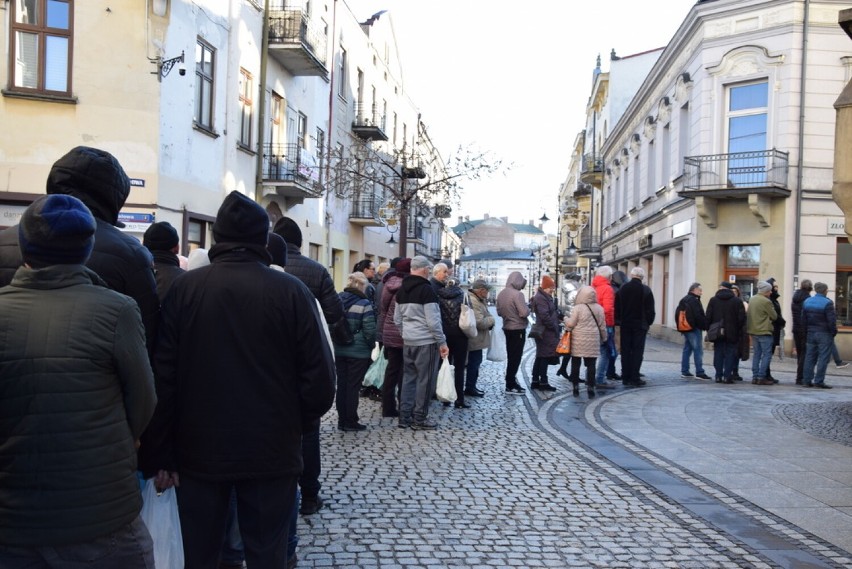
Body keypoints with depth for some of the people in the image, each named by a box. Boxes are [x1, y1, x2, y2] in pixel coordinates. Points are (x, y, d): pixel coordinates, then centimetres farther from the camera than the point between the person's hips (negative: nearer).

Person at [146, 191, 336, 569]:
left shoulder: (184, 289, -3)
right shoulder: (291, 291, -6)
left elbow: (163, 377, -6)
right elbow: (320, 380, -8)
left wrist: (162, 453, 1)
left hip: (199, 451, 1)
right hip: (272, 452, -1)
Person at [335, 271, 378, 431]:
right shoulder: (364, 304, -15)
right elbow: (369, 330, -15)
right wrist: (371, 346, 0)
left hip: (339, 350, 5)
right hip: (358, 352, -5)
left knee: (341, 384, 12)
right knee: (353, 386, 3)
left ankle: (342, 420, 19)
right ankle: (351, 421, 9)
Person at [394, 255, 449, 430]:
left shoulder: (402, 290, 10)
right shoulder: (426, 290, -14)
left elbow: (397, 319, 15)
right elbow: (433, 321, -17)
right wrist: (442, 342, -10)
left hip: (408, 342, 8)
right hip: (426, 342, -8)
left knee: (408, 378, 12)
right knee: (425, 380, 1)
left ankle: (404, 417, 14)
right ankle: (419, 419, 5)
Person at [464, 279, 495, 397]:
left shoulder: (478, 300, 12)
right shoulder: (474, 302, -23)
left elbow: (483, 316, 22)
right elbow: (480, 322, -28)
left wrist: (489, 319, 3)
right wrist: (491, 320, -11)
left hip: (476, 339, 11)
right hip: (475, 339, -11)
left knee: (475, 362, 18)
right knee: (474, 362, -2)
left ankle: (471, 386, 27)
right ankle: (470, 388, 7)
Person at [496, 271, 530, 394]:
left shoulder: (501, 294, 5)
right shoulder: (517, 294, -21)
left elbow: (499, 312, 13)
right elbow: (524, 313, -24)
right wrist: (527, 307, -5)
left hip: (507, 328, 8)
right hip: (518, 329, -8)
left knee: (511, 357, 16)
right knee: (516, 358, -2)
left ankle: (511, 382, 23)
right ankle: (510, 386, 0)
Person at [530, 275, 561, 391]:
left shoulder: (545, 297, 17)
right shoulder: (541, 298, -16)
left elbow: (552, 312, 24)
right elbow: (545, 316, -24)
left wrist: (558, 317, 7)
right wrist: (554, 326, -17)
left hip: (545, 332, 11)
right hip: (546, 332, -11)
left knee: (540, 357, 13)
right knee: (545, 357, -5)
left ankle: (535, 381, 19)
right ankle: (543, 382, -1)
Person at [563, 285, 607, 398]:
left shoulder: (578, 308, -10)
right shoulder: (599, 308, 4)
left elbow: (571, 324, -7)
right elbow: (602, 326, 9)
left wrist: (566, 320, 13)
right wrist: (603, 338, 20)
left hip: (578, 341, -3)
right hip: (593, 342, 3)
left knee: (575, 364, 8)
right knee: (591, 365, 6)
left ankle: (575, 387, 11)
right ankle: (590, 387, 3)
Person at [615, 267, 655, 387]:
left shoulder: (622, 289, 2)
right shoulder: (646, 290, -7)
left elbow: (617, 307, 5)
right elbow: (651, 309, -4)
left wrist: (619, 320, 13)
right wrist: (649, 323, 8)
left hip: (625, 324, 3)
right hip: (640, 325, -3)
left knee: (625, 351, 8)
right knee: (637, 351, 0)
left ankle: (626, 377, 10)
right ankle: (634, 378, -3)